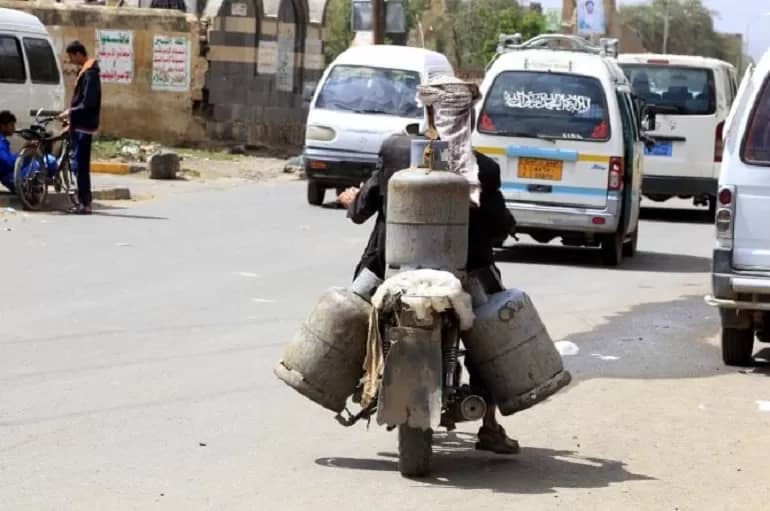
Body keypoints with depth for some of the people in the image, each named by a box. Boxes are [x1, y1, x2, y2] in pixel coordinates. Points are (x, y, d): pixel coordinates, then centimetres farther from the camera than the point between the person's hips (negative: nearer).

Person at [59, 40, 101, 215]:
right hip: (80, 125, 10)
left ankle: (85, 203, -9)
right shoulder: (85, 71, 16)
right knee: (79, 164, 11)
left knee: (80, 164, -9)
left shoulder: (90, 73, -15)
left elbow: (88, 104, -21)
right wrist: (71, 113, 19)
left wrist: (70, 113, -13)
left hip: (83, 126, -10)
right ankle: (84, 202, 15)